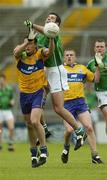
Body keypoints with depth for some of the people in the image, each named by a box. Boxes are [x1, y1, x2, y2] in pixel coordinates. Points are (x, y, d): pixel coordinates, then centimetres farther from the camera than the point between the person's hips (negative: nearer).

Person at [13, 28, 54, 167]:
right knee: (29, 125, 14)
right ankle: (34, 153, 29)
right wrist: (25, 42, -38)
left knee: (35, 121, -21)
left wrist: (51, 38, -45)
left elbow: (50, 51, -30)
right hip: (24, 93, 4)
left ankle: (44, 150, -8)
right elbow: (16, 51, -28)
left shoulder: (40, 54, -10)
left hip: (38, 92, -4)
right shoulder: (20, 55, -5)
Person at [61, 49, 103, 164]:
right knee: (69, 130, -14)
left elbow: (95, 79, 21)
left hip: (80, 102, 2)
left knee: (89, 127, -9)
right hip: (66, 103, -2)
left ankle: (94, 155, -3)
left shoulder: (82, 68, 16)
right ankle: (66, 147, 19)